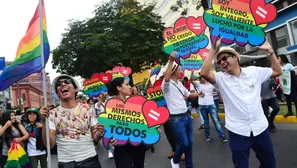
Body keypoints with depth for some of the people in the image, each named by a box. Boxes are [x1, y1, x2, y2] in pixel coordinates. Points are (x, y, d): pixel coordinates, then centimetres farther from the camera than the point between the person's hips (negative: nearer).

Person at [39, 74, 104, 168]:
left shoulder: (88, 110, -1)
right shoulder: (52, 114, -2)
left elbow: (95, 138, 4)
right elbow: (49, 144, -7)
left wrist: (99, 133, -17)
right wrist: (44, 121, -18)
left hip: (90, 160, 0)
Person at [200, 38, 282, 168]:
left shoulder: (254, 71, 5)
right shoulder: (221, 79, -4)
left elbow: (278, 71, 13)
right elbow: (204, 73, -21)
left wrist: (270, 51, 6)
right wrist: (214, 49, -18)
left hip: (260, 128, 3)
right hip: (237, 132, -2)